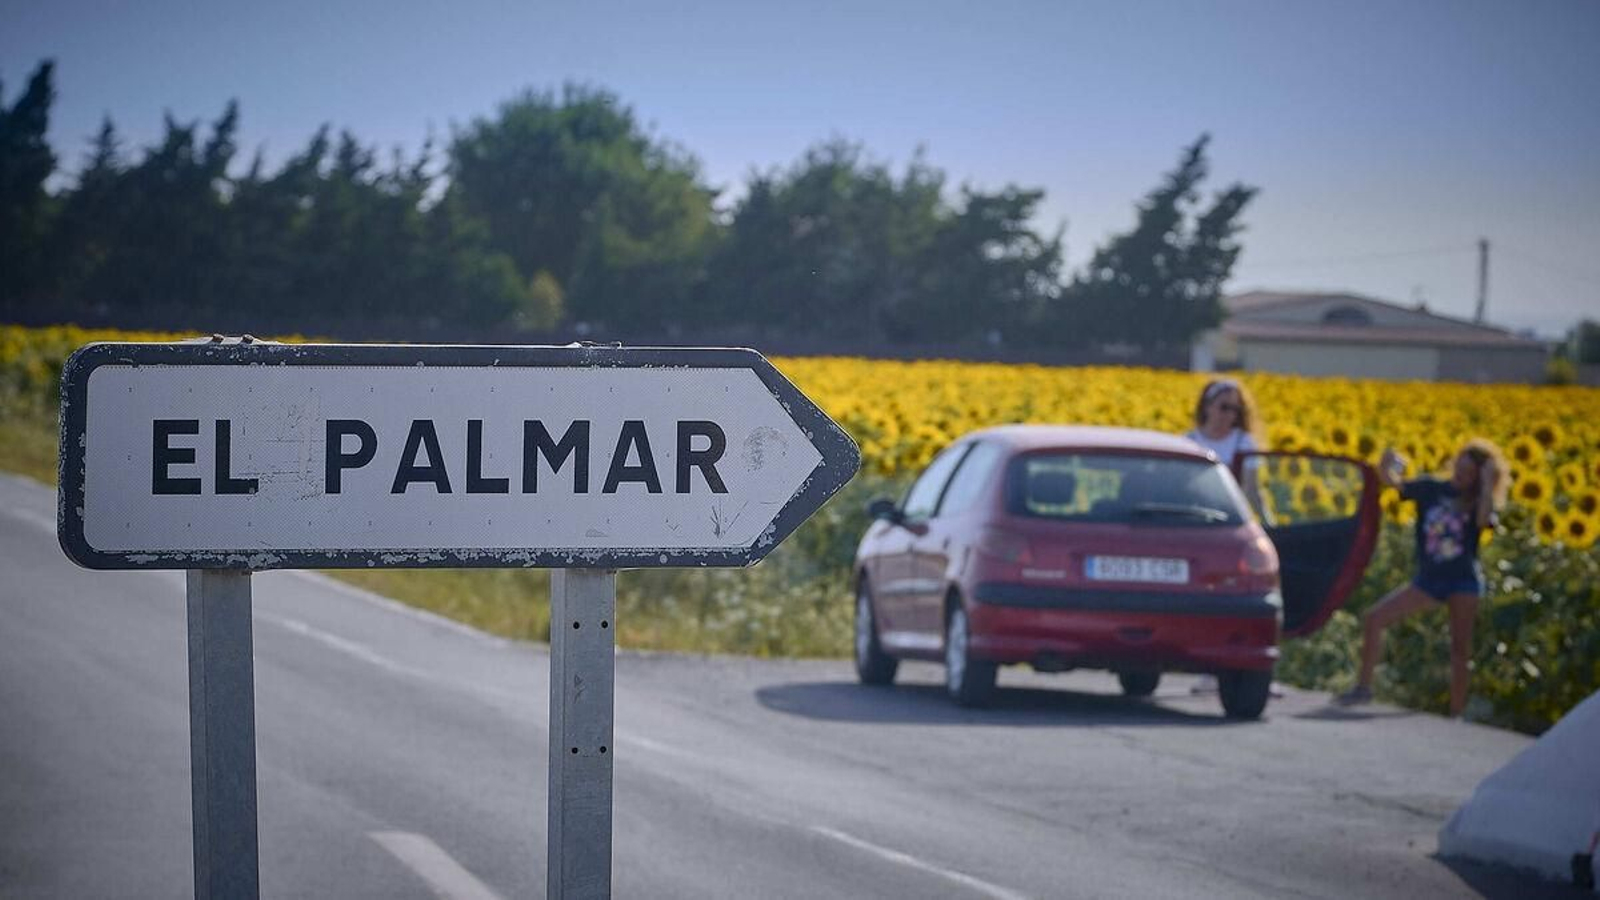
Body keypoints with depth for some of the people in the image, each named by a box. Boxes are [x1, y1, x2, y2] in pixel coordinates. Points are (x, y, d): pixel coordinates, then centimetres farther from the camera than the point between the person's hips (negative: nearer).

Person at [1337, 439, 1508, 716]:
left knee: (1460, 649, -1)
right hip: (1428, 579, 3)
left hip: (1463, 580, -3)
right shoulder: (1431, 488, 5)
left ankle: (1456, 713, 7)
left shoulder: (1479, 502, -2)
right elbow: (1393, 482, -3)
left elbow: (1483, 521, -25)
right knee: (1373, 619, -5)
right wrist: (1386, 467, -23)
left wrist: (1488, 485, -21)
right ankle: (1363, 686, 4)